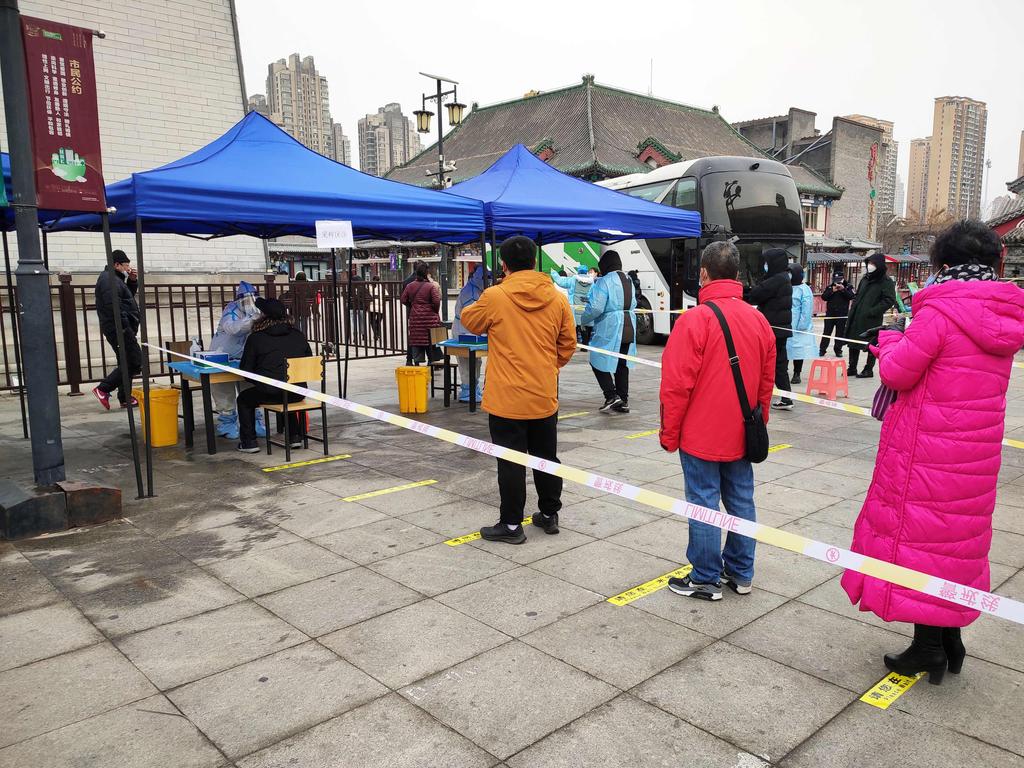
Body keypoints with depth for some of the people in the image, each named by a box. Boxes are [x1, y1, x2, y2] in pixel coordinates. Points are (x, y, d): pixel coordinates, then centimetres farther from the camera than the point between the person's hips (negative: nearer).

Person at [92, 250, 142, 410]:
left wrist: (132, 281, 12)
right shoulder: (109, 280, -13)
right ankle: (103, 389, -9)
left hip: (120, 329, 11)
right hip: (119, 329, -11)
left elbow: (129, 295, 29)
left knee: (126, 364, 15)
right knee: (135, 362, -12)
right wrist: (125, 327, -23)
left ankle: (125, 399, 20)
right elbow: (112, 306, -23)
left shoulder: (114, 278, 19)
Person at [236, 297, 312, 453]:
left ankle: (249, 442, 22)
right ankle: (295, 436, 35)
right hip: (297, 394, 4)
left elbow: (245, 370, 0)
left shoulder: (255, 338, -4)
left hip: (270, 394, -4)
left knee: (243, 399, 26)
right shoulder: (299, 335, 5)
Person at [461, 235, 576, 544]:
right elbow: (568, 344, 5)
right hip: (545, 397, 4)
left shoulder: (494, 296, -12)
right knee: (546, 457, 17)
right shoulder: (557, 298, -1)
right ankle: (549, 515, 30)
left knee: (510, 462, 5)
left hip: (507, 398, -4)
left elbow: (469, 321, 6)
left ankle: (511, 525, 12)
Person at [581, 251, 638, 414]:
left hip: (609, 329, -8)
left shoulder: (604, 281, -14)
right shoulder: (628, 280, 11)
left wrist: (584, 319, -4)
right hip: (629, 328, 8)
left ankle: (612, 396, -4)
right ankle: (623, 401, 18)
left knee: (598, 361, 6)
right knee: (622, 364, 15)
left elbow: (596, 307, -20)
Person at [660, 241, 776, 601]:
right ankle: (740, 573, 27)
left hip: (700, 436, -6)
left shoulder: (695, 319, -16)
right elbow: (766, 382, 11)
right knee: (741, 501, 15)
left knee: (704, 504, 4)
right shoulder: (759, 320, 3)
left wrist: (668, 434, -5)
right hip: (740, 436, 6)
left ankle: (706, 579, 14)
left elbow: (676, 385, -16)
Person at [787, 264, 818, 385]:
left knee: (798, 350, 1)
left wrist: (801, 325, -17)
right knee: (785, 349, 5)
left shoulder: (804, 289, -6)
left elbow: (806, 310, -11)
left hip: (798, 327, -5)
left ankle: (797, 374, 10)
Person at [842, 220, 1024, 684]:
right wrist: (909, 341, 12)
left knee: (920, 533, 5)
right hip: (977, 451, 7)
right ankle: (950, 642, 31)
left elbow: (897, 373, -15)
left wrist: (891, 338, 3)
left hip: (926, 452, -7)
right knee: (960, 534, 18)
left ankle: (928, 649, 14)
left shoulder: (941, 310, -18)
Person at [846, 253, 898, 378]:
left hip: (872, 320, -7)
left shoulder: (886, 282, -8)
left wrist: (872, 311, -20)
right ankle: (852, 368, 21)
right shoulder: (865, 279, 14)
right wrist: (853, 309, 10)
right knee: (853, 343, 10)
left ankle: (869, 369, 15)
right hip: (856, 318, 7)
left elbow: (889, 300, -15)